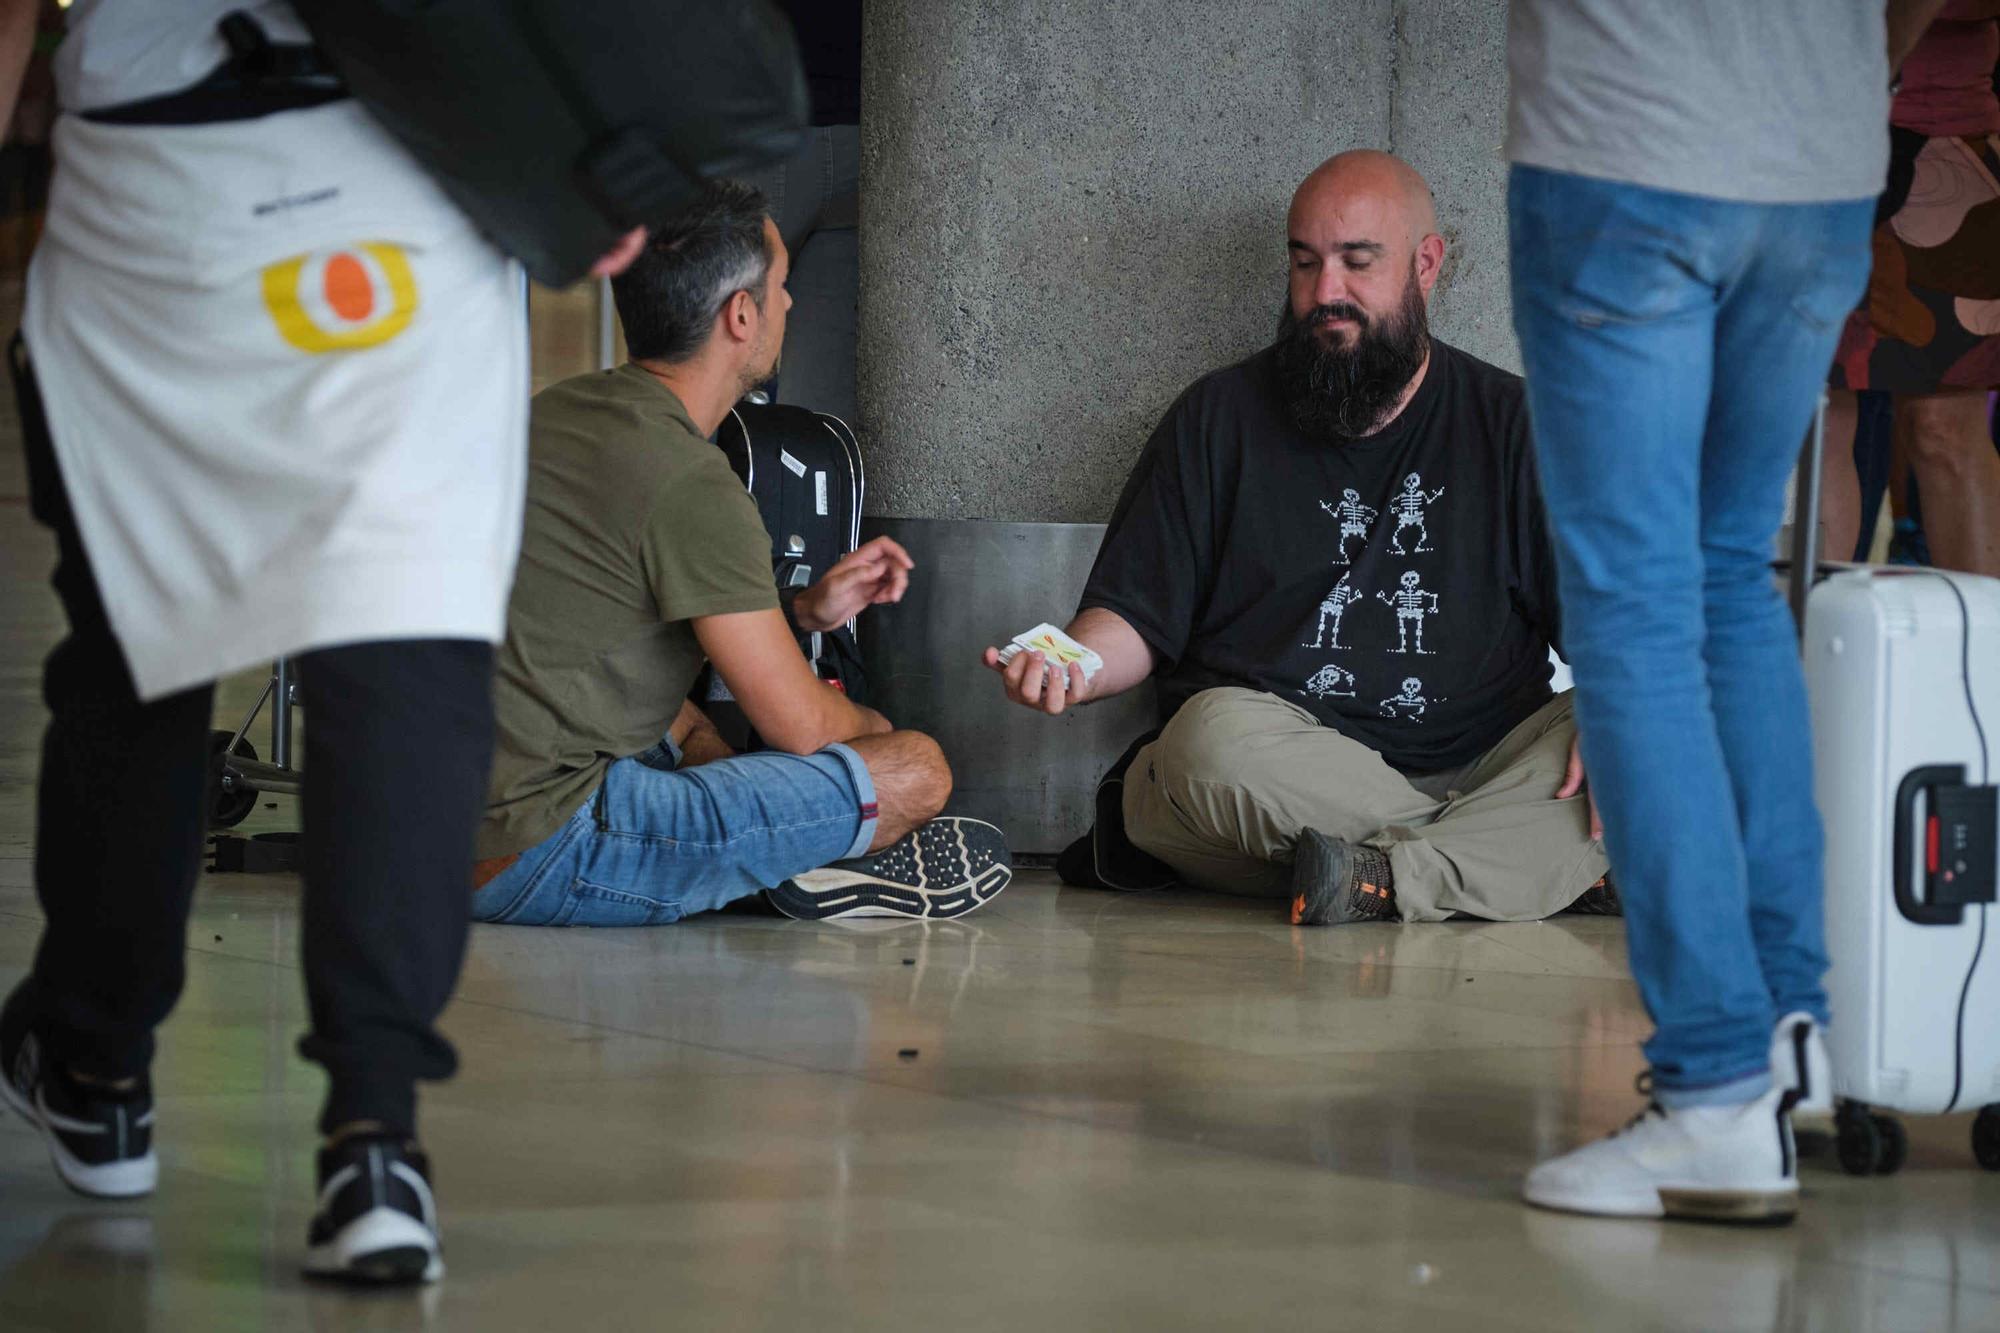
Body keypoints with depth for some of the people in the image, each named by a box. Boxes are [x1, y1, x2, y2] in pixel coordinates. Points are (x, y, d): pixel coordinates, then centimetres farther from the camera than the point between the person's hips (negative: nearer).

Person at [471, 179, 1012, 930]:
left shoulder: (555, 411, 12)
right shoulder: (691, 485, -16)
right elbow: (797, 725, -9)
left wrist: (804, 613, 20)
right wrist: (869, 725, 14)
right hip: (542, 854, -10)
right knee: (916, 771, -7)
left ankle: (790, 856, 25)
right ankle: (812, 869, 19)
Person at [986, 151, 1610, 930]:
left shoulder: (1509, 422, 13)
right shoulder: (1219, 418, 13)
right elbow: (1134, 617, 11)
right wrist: (1069, 665, -13)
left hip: (1482, 766, 1)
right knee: (1218, 736, -36)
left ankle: (1388, 877, -35)